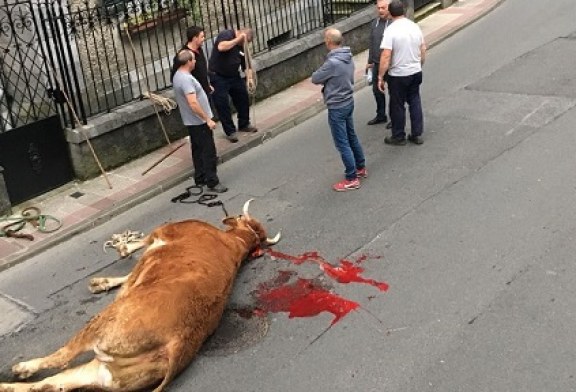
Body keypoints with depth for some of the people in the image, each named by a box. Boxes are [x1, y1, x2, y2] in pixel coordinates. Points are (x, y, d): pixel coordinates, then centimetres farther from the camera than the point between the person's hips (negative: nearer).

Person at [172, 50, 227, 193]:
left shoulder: (178, 76, 8)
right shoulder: (186, 79, -25)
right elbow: (193, 103, -30)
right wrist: (208, 119, -26)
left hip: (191, 121, 10)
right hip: (199, 122, -10)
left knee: (198, 150, 18)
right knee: (208, 152, -4)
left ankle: (200, 178, 27)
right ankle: (212, 182, 0)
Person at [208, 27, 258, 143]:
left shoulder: (242, 46, 7)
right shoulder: (226, 35, -15)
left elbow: (246, 65, 9)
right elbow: (221, 47, -37)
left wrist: (250, 78, -9)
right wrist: (238, 39, -28)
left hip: (234, 76, 7)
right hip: (218, 77, -7)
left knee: (243, 98, 12)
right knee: (223, 105, -3)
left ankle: (244, 124, 31)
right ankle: (230, 131, 9)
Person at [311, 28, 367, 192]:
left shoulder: (332, 62, -27)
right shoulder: (348, 57, 1)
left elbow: (315, 79, -15)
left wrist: (320, 71, 5)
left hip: (337, 108, -9)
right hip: (348, 102, 9)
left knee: (342, 144, 1)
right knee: (351, 137, 22)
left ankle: (352, 179, 9)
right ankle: (361, 168, 36)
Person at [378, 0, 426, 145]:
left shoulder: (391, 30, -18)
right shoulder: (415, 27, 1)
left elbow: (386, 56, -22)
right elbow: (423, 50, 9)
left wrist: (380, 77, -15)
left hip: (398, 75, -6)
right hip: (416, 72, 6)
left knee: (397, 106, 8)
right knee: (415, 103, 16)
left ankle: (398, 137, 19)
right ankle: (417, 135, 22)